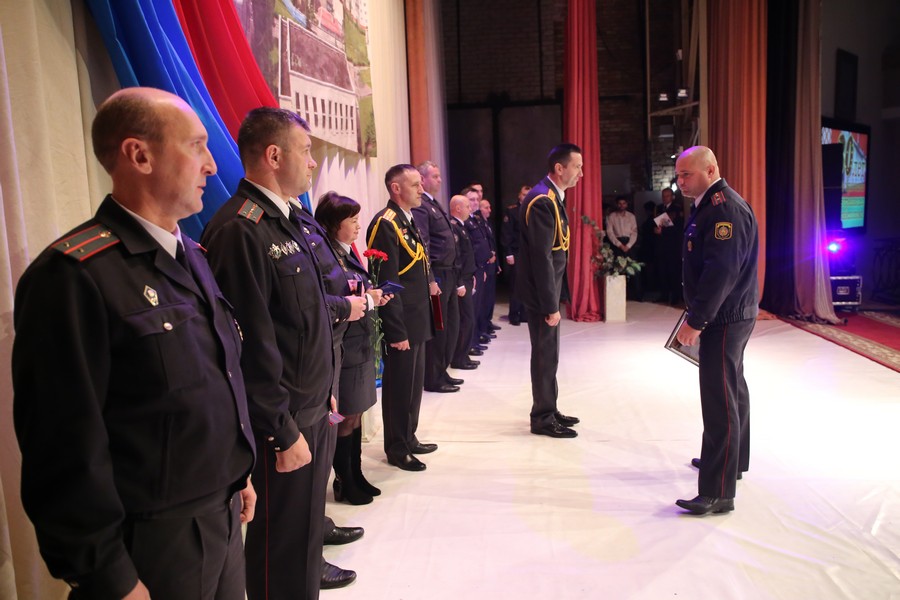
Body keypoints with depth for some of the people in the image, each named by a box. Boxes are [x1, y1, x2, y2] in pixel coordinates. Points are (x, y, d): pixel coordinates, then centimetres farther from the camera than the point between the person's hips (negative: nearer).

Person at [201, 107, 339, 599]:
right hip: (284, 427, -9)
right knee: (284, 554, 8)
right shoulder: (240, 229, -20)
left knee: (306, 533, 22)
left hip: (311, 413, 9)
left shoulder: (285, 221, 10)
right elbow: (252, 344, -23)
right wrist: (284, 433, -18)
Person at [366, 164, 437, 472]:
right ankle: (396, 449, 20)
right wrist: (397, 332, -21)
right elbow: (387, 282, -20)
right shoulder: (386, 224, -16)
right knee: (399, 386, 4)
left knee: (414, 383, 19)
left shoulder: (409, 220, 13)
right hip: (401, 323, -9)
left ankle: (409, 438, 34)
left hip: (417, 320, 9)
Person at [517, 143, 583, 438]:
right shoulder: (542, 201, -21)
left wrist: (555, 297, 15)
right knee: (546, 354, 2)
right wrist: (551, 305, -23)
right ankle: (543, 418, 16)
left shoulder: (552, 197, 11)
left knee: (548, 352, 18)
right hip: (541, 291, -10)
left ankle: (548, 410, 31)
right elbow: (541, 258, -24)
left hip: (550, 288, 10)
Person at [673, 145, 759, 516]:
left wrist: (696, 321, -23)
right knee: (732, 388, 22)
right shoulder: (711, 205, 13)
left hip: (726, 318, -11)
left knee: (719, 399, -8)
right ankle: (733, 461, 39)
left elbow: (721, 271, -26)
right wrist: (697, 314, 14)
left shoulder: (725, 207, -19)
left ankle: (718, 493, -2)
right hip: (726, 316, 11)